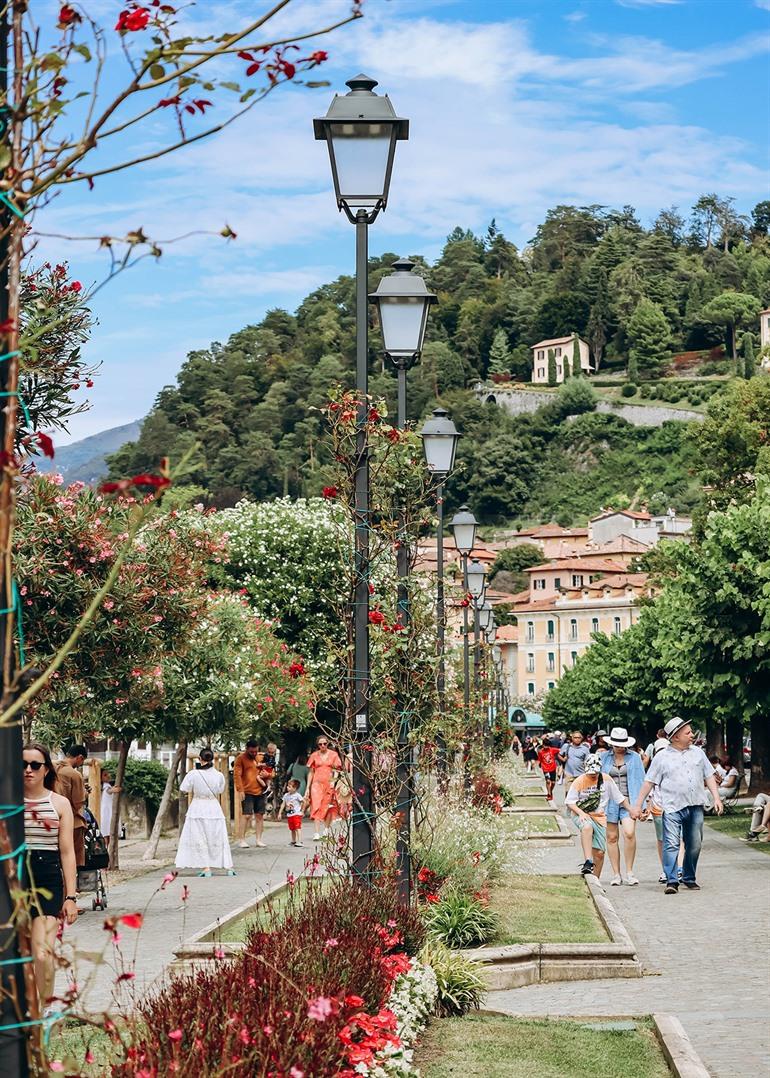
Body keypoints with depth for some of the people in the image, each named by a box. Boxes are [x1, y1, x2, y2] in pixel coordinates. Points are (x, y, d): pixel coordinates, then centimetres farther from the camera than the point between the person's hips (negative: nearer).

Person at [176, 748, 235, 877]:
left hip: (198, 810, -3)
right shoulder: (219, 775, -6)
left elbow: (183, 790, -4)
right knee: (219, 839, 11)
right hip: (214, 809, 3)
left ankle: (206, 868, 0)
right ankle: (229, 867, 12)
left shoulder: (193, 774, -14)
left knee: (199, 840, 6)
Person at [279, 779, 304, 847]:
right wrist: (280, 813, 10)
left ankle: (299, 841, -16)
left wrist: (302, 810, -3)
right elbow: (283, 804, 12)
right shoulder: (286, 795, 8)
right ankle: (293, 841, 26)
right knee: (292, 829, 14)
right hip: (289, 815, 7)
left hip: (296, 814, -7)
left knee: (298, 828, -13)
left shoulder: (297, 795, -10)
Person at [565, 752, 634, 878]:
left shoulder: (606, 780, 0)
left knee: (599, 852, -2)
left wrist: (631, 810, 2)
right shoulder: (579, 781, -5)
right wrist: (581, 812, -19)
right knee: (587, 827, -39)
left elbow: (619, 797, 8)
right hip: (582, 815, -3)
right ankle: (588, 862, -44)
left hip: (599, 817, 3)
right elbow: (569, 802, -4)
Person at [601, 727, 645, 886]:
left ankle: (629, 872, -7)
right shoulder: (604, 758, 8)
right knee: (612, 837, 3)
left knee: (629, 833, -18)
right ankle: (616, 874, 11)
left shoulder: (634, 757, 7)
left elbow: (640, 781, 7)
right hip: (609, 802, 2)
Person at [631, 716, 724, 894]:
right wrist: (638, 806, 0)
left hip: (695, 807, 4)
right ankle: (671, 881, -15)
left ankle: (689, 879, 23)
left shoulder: (698, 753, 13)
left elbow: (709, 777, 16)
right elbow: (648, 782, 3)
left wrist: (716, 798, 5)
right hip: (672, 808, -4)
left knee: (694, 846, 9)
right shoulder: (662, 757, 2)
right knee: (671, 844, -13)